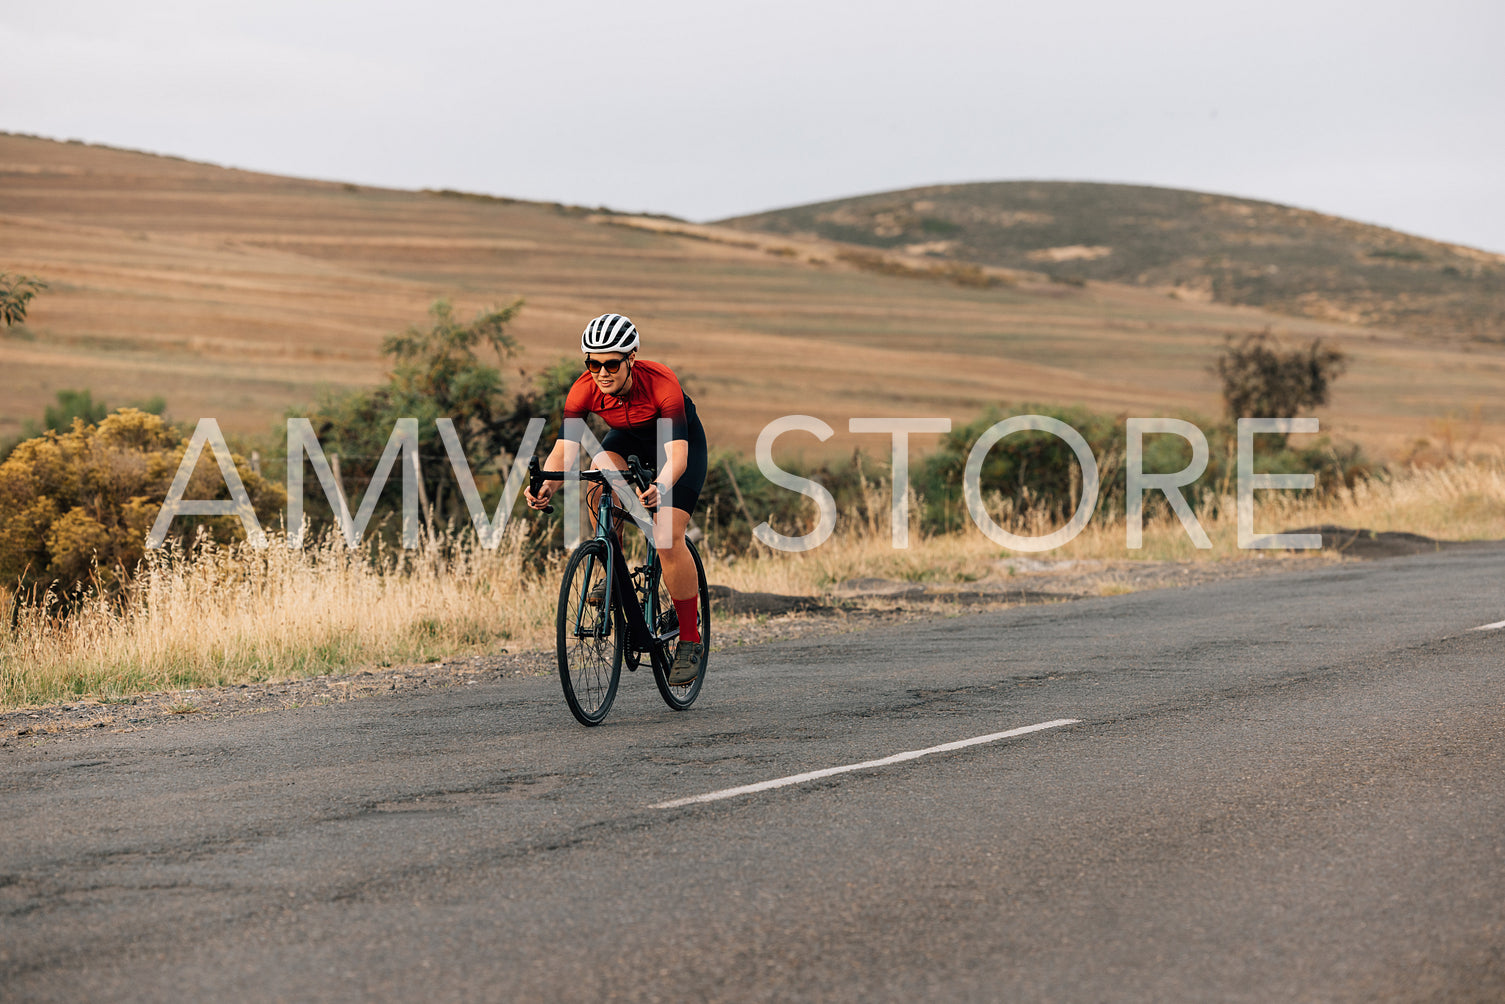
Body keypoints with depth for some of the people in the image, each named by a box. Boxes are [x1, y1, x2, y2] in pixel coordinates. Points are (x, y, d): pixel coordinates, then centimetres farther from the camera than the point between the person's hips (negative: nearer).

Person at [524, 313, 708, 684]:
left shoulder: (662, 383, -37)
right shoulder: (584, 390, -27)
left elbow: (677, 453, -44)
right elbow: (565, 447, -33)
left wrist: (660, 487, -65)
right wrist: (547, 485, -54)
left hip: (682, 440, -4)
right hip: (629, 438, 4)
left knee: (668, 536, -19)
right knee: (600, 473, -31)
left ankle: (690, 640, -5)